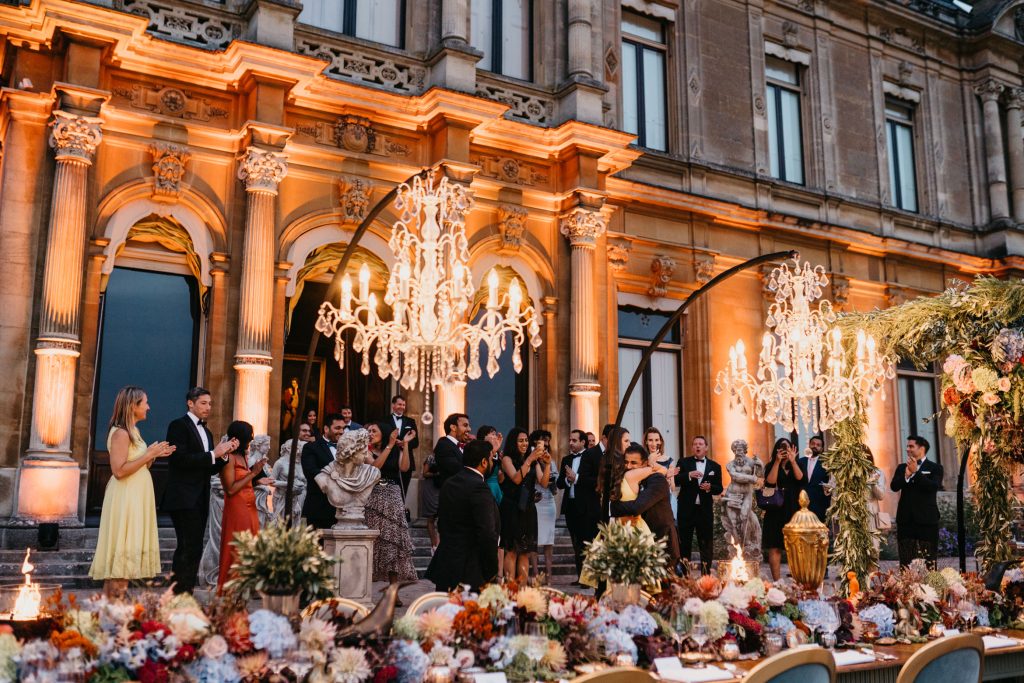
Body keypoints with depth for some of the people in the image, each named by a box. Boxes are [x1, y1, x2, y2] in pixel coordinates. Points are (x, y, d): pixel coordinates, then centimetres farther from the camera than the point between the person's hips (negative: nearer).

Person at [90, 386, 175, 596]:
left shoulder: (133, 431, 15)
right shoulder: (121, 433, -14)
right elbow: (119, 470, -22)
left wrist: (154, 455, 7)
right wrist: (148, 455, -17)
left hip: (135, 498, 10)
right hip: (125, 499, -10)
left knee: (128, 550, 10)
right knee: (123, 550, -8)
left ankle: (113, 601, 15)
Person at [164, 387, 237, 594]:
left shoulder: (207, 432, 20)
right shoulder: (179, 426, -5)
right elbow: (180, 459, -18)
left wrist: (224, 453, 2)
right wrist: (213, 454, -17)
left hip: (200, 500, 9)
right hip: (184, 499, -9)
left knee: (186, 550, 11)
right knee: (192, 549, -14)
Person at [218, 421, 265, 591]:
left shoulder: (243, 456, 13)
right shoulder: (230, 457, -12)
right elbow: (231, 489, -16)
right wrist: (253, 473, -13)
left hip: (249, 508, 9)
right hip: (236, 508, -8)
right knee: (237, 550, -4)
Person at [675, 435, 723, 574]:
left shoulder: (715, 466, 8)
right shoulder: (684, 462, 4)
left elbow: (719, 489, 6)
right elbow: (676, 481, -7)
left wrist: (710, 487, -15)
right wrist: (689, 475, -23)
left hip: (705, 509, 1)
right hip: (686, 509, -1)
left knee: (706, 543, 3)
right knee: (684, 542, 5)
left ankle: (706, 573, 10)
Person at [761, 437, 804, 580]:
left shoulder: (795, 466, 11)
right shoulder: (771, 466, 7)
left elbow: (800, 478, -9)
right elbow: (770, 482, -12)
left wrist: (792, 461, -19)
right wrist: (777, 462, -14)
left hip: (794, 510, 1)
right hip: (776, 511, -1)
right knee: (774, 547, -5)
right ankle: (776, 582, -3)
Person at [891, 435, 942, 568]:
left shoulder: (935, 468, 3)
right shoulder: (901, 467, 14)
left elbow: (934, 487, -14)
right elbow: (894, 486, -1)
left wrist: (916, 472, -15)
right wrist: (906, 475, -17)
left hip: (926, 519, -3)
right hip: (906, 519, 3)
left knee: (928, 561, 0)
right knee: (906, 561, 2)